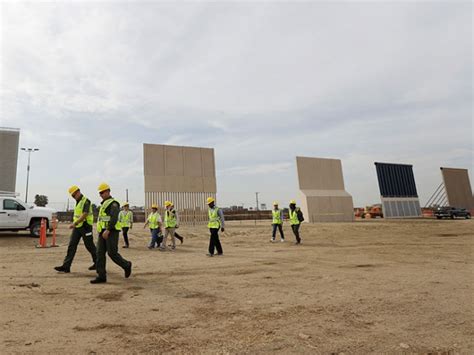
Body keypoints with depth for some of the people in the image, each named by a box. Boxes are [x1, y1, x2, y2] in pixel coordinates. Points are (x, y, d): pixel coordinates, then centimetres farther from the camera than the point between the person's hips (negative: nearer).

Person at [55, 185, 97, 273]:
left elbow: (84, 215, -24)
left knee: (90, 246, 4)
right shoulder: (78, 202, 14)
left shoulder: (86, 201, -15)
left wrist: (74, 223, -28)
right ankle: (66, 266, -2)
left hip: (85, 226, -8)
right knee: (71, 246, -1)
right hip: (77, 227, 8)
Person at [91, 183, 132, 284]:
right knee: (100, 253, -1)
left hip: (111, 232, -9)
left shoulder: (113, 203, -9)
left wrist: (108, 230, -29)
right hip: (104, 232, 9)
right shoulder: (104, 204, 21)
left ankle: (126, 265, 14)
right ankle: (101, 276, -1)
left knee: (112, 253, -8)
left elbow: (114, 218, -21)